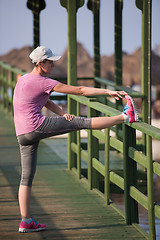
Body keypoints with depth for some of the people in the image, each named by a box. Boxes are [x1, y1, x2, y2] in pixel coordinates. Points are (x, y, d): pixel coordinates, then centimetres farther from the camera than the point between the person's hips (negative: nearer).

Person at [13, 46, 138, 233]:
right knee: (82, 122, -6)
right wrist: (108, 92, -6)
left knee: (26, 177, 9)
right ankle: (126, 117, -2)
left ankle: (26, 222, 10)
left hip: (22, 135, 9)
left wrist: (62, 114, 2)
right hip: (36, 126, -9)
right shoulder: (43, 82, -9)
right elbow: (78, 90, -9)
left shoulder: (23, 79, 18)